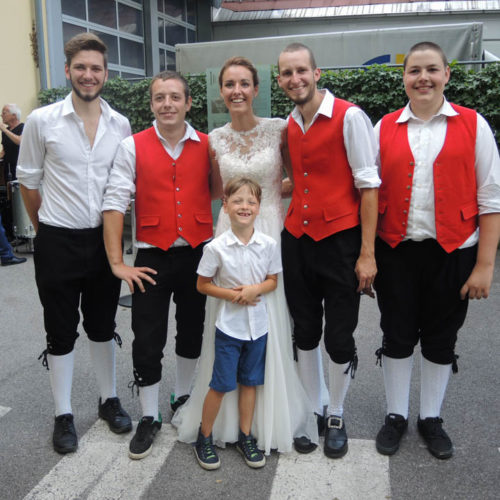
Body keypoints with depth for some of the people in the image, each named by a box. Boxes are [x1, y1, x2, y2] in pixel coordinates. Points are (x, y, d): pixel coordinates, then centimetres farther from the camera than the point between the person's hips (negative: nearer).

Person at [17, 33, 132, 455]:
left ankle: (109, 400, 34)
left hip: (104, 240, 3)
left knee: (102, 326, 16)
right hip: (58, 243, -2)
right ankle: (63, 415, 24)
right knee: (61, 332, 9)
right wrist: (48, 229, 8)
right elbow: (28, 181, 1)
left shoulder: (120, 125, 1)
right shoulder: (42, 120, -7)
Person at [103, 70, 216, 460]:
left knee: (192, 333, 16)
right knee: (147, 342, 3)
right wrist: (117, 263, -9)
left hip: (198, 254, 2)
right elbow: (115, 204, -5)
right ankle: (149, 418, 22)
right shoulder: (133, 147, -3)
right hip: (153, 257, -1)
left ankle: (184, 400, 39)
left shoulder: (208, 146, 2)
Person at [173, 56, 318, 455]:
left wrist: (265, 191, -2)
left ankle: (271, 418, 22)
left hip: (270, 232, -2)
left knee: (269, 325, 3)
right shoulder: (215, 139, 7)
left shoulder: (278, 129, -1)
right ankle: (227, 416, 24)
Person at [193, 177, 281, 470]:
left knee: (250, 382, 14)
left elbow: (273, 281, 4)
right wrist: (232, 295, -17)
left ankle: (245, 437, 30)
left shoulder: (269, 245, -5)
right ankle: (204, 437, 23)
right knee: (221, 385, 4)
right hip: (229, 326, -3)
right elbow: (203, 285, -3)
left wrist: (255, 289, -17)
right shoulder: (216, 247, -12)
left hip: (258, 325, 3)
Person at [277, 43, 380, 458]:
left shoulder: (349, 117, -9)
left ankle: (336, 416, 28)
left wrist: (367, 252, -15)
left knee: (339, 338, 5)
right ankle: (312, 410, 31)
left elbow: (368, 185, -11)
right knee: (305, 334, 13)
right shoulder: (288, 126, 9)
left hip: (339, 241, -5)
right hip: (296, 240, 5)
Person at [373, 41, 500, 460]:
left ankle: (431, 418, 32)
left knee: (441, 341, 12)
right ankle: (396, 416, 30)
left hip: (452, 253, -1)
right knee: (397, 336, 10)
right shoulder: (384, 129, 4)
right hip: (396, 252, 1)